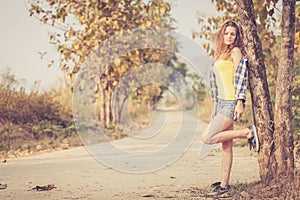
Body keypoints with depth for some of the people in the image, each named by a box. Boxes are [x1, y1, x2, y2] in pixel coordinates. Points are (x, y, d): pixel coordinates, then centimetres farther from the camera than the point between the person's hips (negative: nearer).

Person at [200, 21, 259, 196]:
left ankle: (248, 132, -7)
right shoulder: (221, 55, 19)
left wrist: (239, 103, -20)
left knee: (208, 138, -15)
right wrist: (215, 108, 20)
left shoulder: (235, 52, -5)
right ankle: (224, 185, 10)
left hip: (231, 102, -8)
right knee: (226, 145, 7)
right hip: (221, 102, 8)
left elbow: (240, 78, -12)